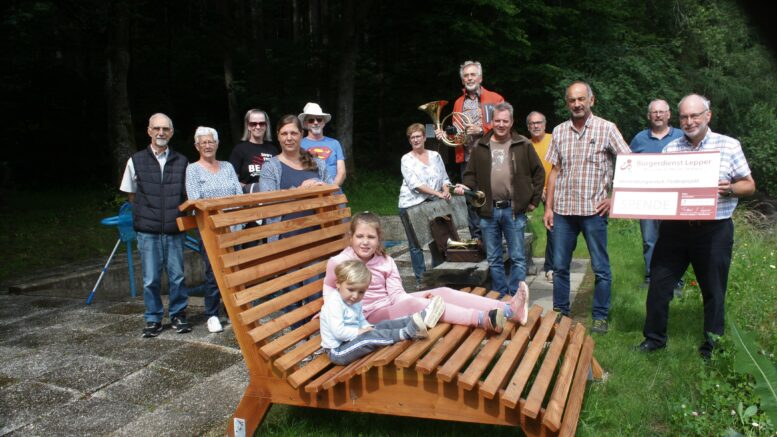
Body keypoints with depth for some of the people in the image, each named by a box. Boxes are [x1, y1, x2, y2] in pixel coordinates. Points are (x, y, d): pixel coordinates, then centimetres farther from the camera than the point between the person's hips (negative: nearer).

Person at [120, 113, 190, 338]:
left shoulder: (181, 162, 4)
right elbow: (131, 195, 11)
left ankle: (178, 315, 22)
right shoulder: (136, 161, 2)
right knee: (150, 278, 4)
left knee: (177, 275, 6)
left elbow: (188, 195, 13)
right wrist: (147, 213, 7)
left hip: (175, 229, 1)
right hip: (148, 230, -1)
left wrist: (179, 212, 3)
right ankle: (153, 319, 18)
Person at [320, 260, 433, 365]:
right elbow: (338, 332, -29)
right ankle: (407, 332, -34)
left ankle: (416, 320, -12)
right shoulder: (333, 303, -22)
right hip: (338, 351, -9)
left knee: (383, 325, -3)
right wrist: (360, 331, -21)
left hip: (353, 340, 9)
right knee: (367, 337, -30)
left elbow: (361, 321, 15)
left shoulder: (355, 302, 9)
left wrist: (367, 328, -6)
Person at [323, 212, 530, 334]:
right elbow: (329, 287, 8)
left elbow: (397, 295, -5)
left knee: (443, 292, -14)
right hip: (373, 315, -5)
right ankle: (483, 319, -49)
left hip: (393, 305, 6)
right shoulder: (339, 262, -10)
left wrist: (419, 297, -21)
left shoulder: (385, 262, 2)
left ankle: (509, 310, -24)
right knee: (413, 303, -34)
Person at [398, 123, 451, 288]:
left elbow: (444, 177, 14)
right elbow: (414, 183, -14)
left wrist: (446, 190, -7)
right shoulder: (406, 159, -2)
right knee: (416, 245, 2)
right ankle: (420, 279, 11)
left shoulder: (435, 156, 10)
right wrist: (437, 193, -21)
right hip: (411, 206, -3)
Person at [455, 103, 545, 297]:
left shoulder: (523, 145, 3)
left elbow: (538, 172, 6)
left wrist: (534, 200, 2)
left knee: (518, 258, 3)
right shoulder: (480, 146, 8)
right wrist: (466, 187, -9)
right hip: (488, 210, 2)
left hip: (514, 210, -2)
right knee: (493, 259, 10)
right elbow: (471, 174, 12)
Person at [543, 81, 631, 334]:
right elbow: (555, 171, 10)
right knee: (560, 266, 9)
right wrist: (548, 207, 6)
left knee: (600, 268, 4)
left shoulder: (606, 129, -2)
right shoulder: (559, 131, 9)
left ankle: (600, 317, 17)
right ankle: (560, 313, 22)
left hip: (594, 209, -3)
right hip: (563, 209, 3)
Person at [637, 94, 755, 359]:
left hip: (714, 230, -2)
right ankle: (654, 338, 22)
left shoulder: (729, 146, 2)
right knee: (658, 284, 5)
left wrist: (729, 189, -16)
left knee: (714, 291, 7)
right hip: (675, 227, 3)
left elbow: (749, 185, 4)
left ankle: (713, 347, 24)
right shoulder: (670, 149, 9)